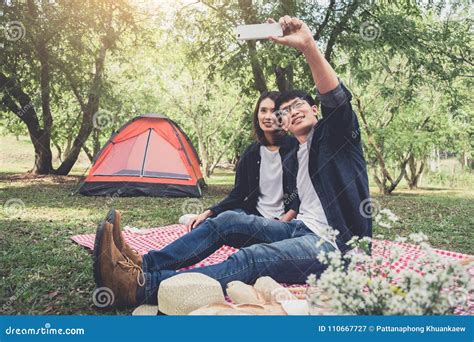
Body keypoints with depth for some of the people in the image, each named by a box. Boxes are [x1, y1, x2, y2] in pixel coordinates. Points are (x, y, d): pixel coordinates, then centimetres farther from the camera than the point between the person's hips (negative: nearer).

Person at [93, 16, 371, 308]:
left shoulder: (334, 134, -2)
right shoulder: (292, 159, 21)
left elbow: (338, 100, -24)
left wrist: (308, 46, -36)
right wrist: (286, 217, 17)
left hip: (330, 244, -8)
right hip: (300, 228, 8)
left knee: (251, 260, -32)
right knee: (229, 220, -9)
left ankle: (141, 288, -45)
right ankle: (142, 266, -17)